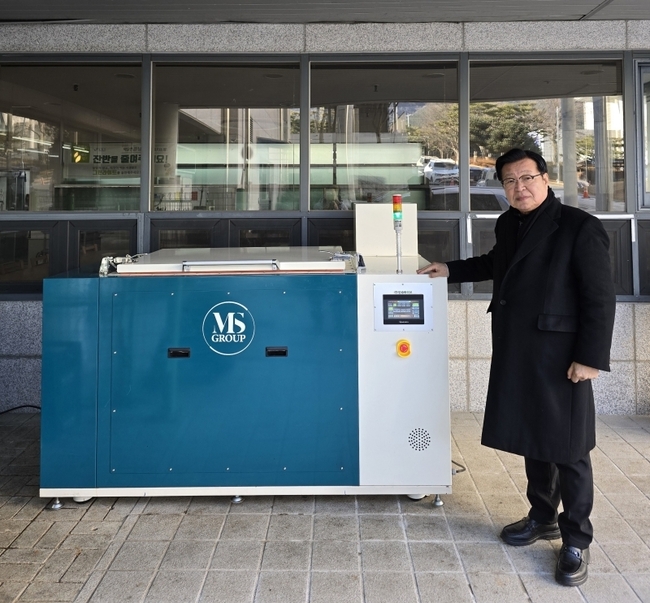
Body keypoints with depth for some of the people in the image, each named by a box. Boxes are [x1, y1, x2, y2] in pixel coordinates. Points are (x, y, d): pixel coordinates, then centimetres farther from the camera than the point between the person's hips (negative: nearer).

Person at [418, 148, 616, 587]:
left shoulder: (580, 227, -12)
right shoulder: (508, 224, 9)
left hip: (559, 355, -7)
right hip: (515, 353, 7)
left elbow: (601, 298, -14)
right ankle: (543, 518, 34)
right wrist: (451, 270, 24)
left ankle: (576, 540, 18)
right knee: (532, 437, 17)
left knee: (568, 447, 3)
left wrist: (590, 357, -18)